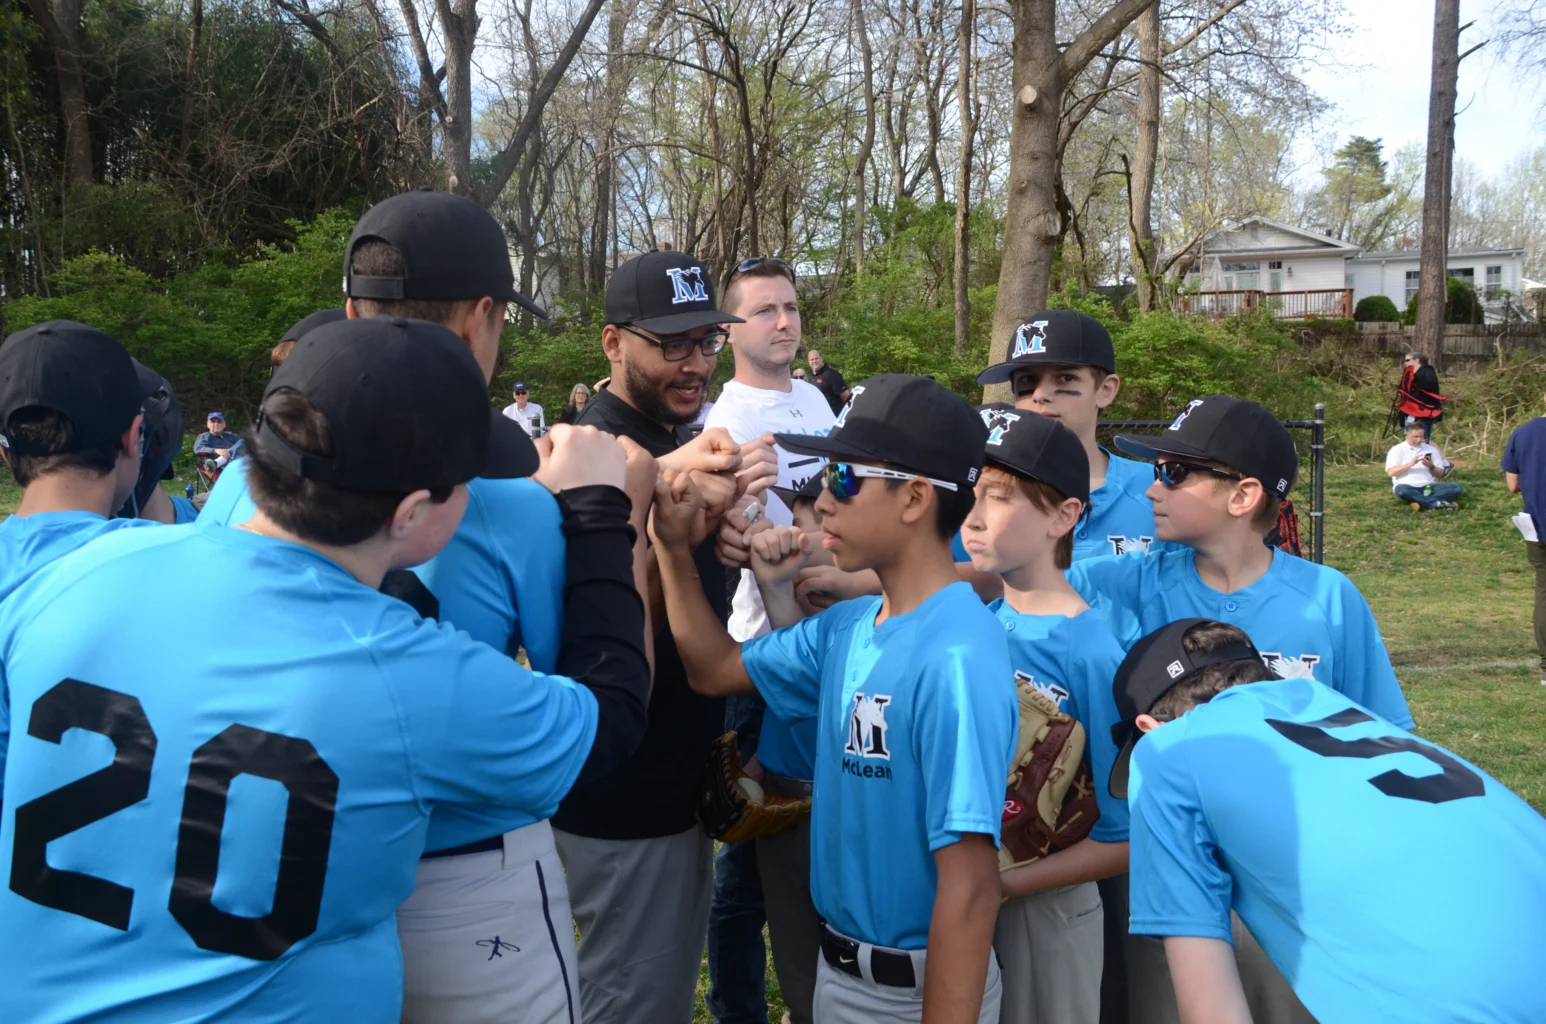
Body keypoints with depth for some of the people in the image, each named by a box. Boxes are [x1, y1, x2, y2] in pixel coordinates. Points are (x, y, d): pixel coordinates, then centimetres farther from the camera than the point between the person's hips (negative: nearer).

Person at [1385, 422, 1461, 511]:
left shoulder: (1431, 449, 17)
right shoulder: (1397, 450, 6)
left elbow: (1440, 474, 16)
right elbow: (1390, 472, -7)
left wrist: (1431, 467, -6)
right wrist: (1411, 464, -16)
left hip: (1428, 486, 4)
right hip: (1409, 487, -4)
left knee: (1457, 488, -20)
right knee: (1401, 490, -40)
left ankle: (1422, 502, -34)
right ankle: (1436, 503, -38)